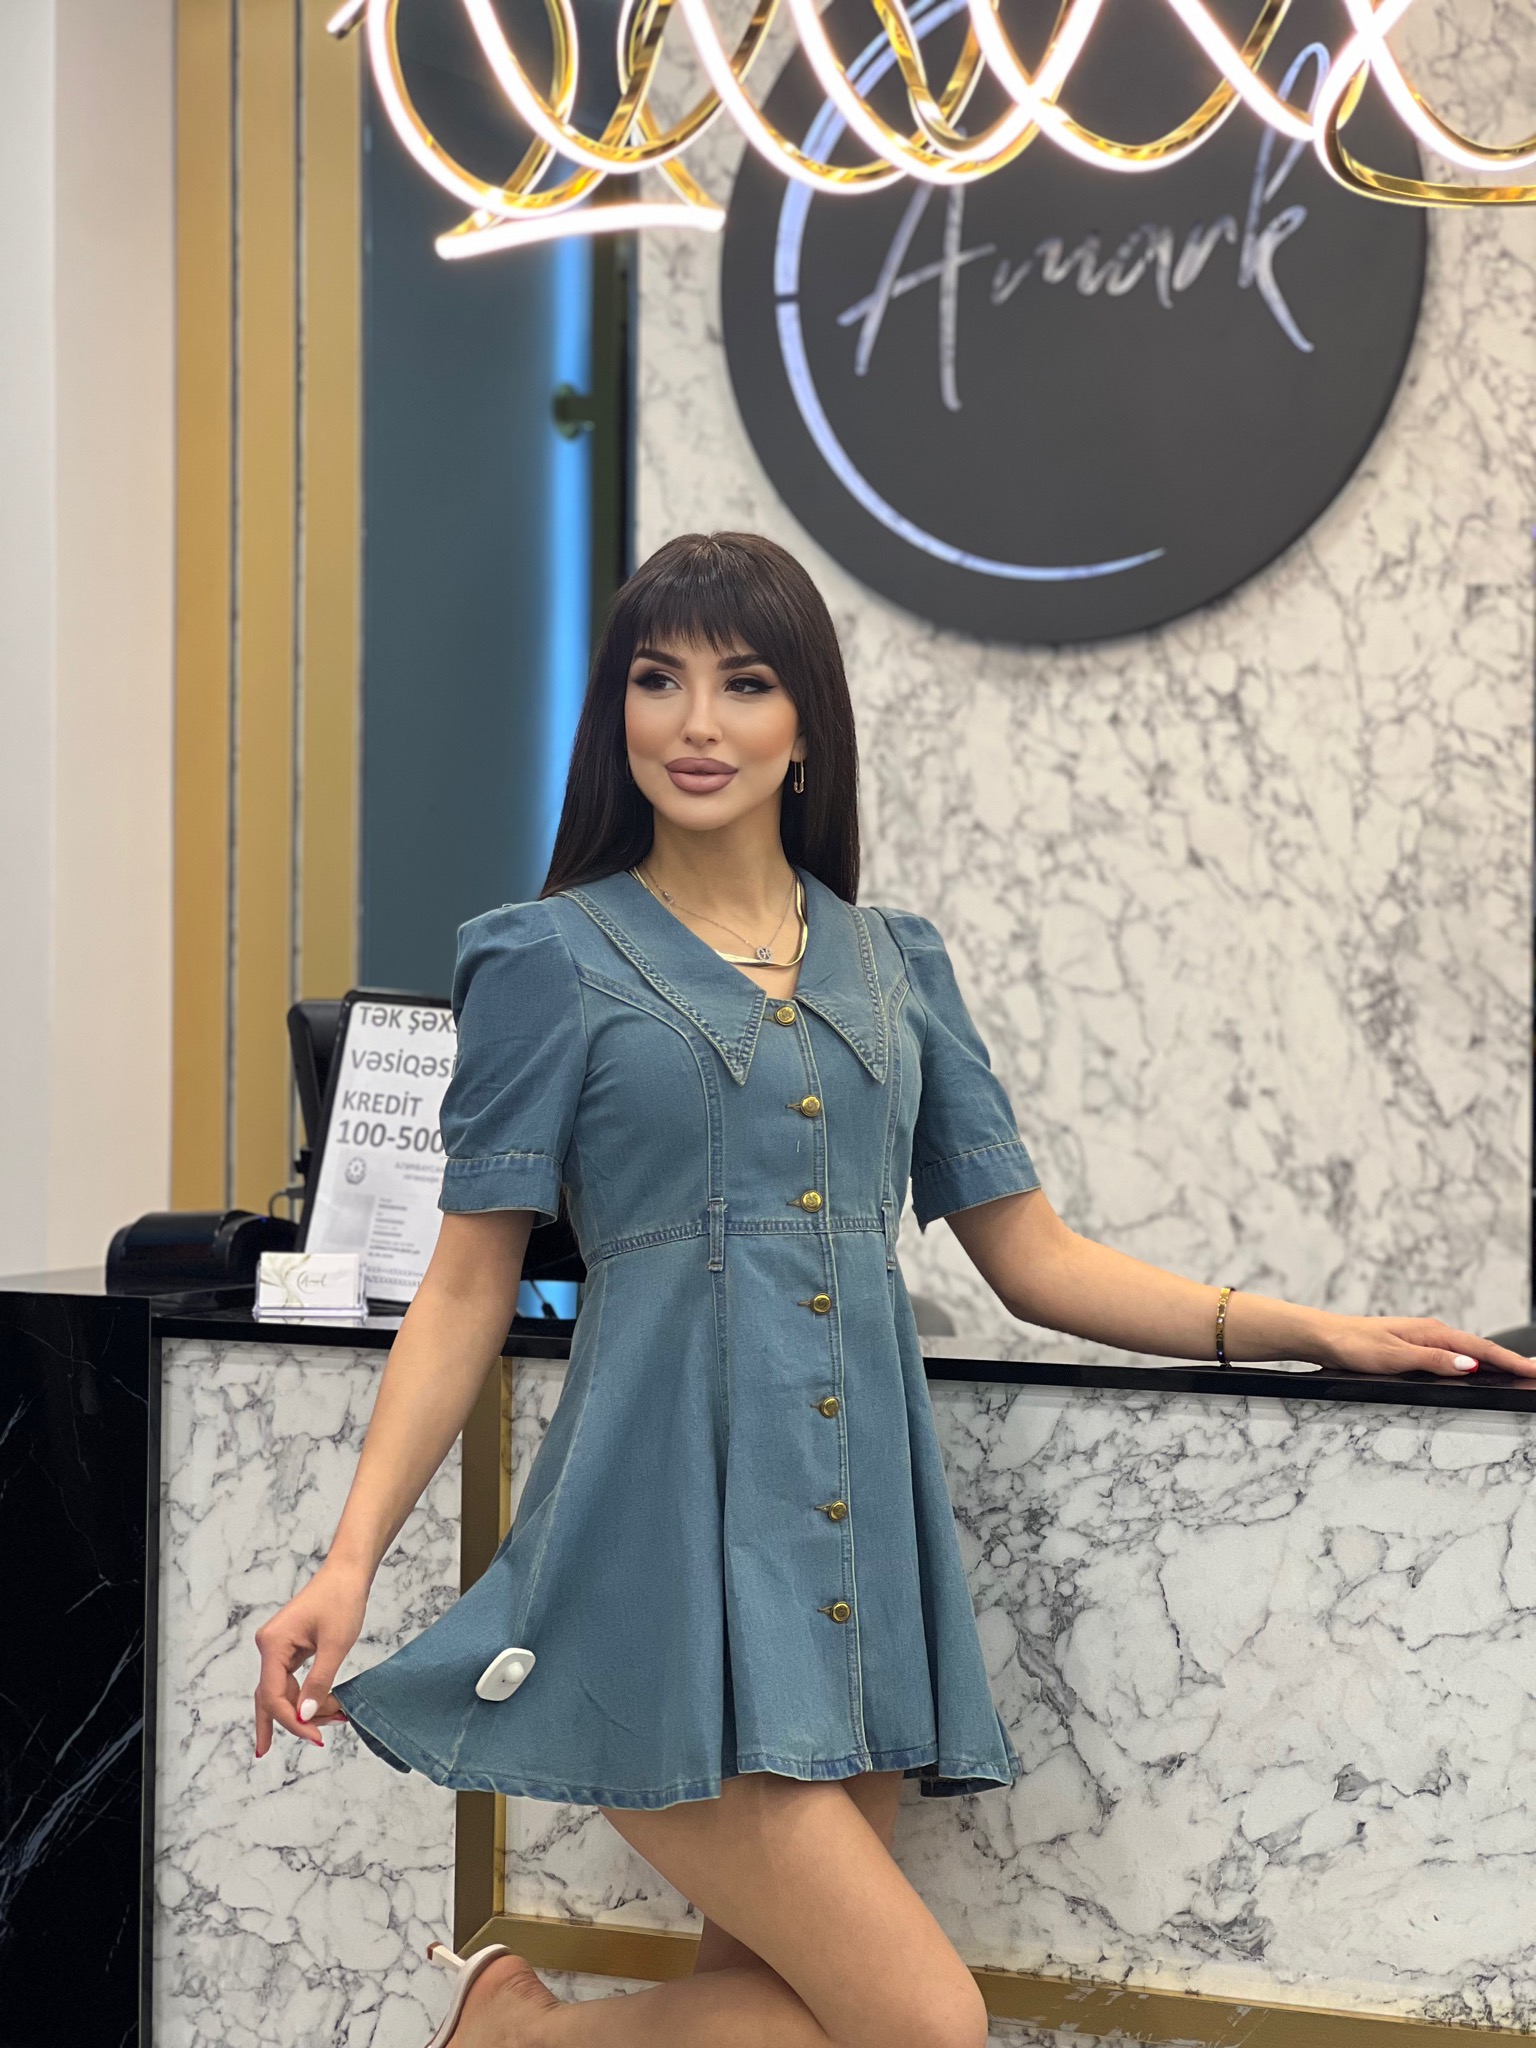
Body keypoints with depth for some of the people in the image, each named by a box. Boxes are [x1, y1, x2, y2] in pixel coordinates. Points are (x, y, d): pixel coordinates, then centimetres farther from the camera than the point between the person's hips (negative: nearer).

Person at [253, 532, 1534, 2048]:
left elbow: (1031, 1255, 15)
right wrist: (350, 1557, -10)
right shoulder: (552, 959, 3)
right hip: (672, 1540, -5)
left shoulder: (894, 965, 15)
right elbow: (469, 1286, 1)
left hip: (856, 1556, 5)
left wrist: (1317, 1331, 5)